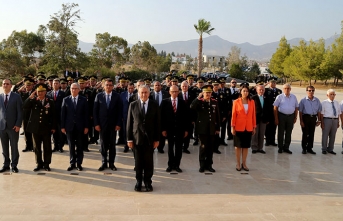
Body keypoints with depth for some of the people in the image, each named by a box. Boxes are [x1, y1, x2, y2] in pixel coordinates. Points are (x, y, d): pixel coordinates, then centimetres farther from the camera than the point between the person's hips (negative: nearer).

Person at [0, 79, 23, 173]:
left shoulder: (16, 96, -1)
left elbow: (20, 112, -3)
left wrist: (18, 124, -11)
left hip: (13, 126, -3)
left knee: (14, 147, 4)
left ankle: (14, 165, 13)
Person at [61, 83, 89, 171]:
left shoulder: (83, 100, 1)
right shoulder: (65, 100, 4)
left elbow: (86, 114, -1)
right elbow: (63, 114, 3)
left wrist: (86, 126, -5)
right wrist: (62, 126, -1)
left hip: (80, 126, -1)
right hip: (69, 126, 1)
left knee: (80, 146, 6)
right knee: (71, 146, 8)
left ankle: (79, 164, 15)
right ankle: (72, 163, 17)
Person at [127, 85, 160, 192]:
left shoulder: (154, 105, 1)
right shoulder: (133, 105, 1)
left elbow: (157, 123, 2)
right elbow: (129, 123, 2)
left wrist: (157, 139, -2)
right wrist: (129, 139, -1)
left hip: (150, 138, 0)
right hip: (137, 137, 0)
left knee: (149, 161, 5)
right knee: (138, 161, 7)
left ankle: (148, 182, 18)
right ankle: (138, 181, 20)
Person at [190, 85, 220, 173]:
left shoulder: (215, 102, 9)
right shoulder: (199, 102, 1)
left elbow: (217, 116, 10)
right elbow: (192, 107, -20)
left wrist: (218, 128, 7)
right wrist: (198, 98, -23)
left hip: (212, 129, 3)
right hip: (202, 128, -3)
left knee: (210, 147, 8)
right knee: (203, 146, -4)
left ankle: (209, 165, 19)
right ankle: (202, 165, 9)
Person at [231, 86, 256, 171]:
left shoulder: (252, 102, 2)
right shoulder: (236, 102, -4)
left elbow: (253, 115, 5)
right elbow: (233, 115, -3)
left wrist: (254, 127, 5)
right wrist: (232, 127, -6)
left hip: (248, 128, 2)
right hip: (238, 127, -2)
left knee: (246, 146, 9)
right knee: (238, 146, 7)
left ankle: (244, 164, 19)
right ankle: (238, 164, 17)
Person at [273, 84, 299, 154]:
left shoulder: (294, 97, 8)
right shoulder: (279, 97, -2)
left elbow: (296, 108, 11)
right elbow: (275, 108, -3)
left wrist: (295, 118, 5)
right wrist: (276, 118, -7)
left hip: (291, 116, 3)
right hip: (281, 116, -3)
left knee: (288, 133, 8)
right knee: (280, 132, 4)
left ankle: (286, 147, 19)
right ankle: (280, 148, 14)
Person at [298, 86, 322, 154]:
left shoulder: (317, 101, 6)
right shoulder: (303, 100, -2)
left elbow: (319, 111, 9)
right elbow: (300, 111, -2)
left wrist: (319, 120, 6)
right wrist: (301, 121, -7)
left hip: (313, 118, 3)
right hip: (305, 117, -3)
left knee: (311, 134, 8)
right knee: (305, 133, 1)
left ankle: (309, 148, 19)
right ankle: (304, 148, 11)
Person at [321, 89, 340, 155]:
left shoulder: (337, 103, 12)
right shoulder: (324, 103, -3)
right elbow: (321, 113, -8)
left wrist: (338, 122, 10)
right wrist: (322, 122, -13)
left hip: (335, 120, 5)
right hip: (327, 120, -5)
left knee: (332, 136, 11)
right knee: (325, 135, 1)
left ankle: (330, 149, 23)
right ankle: (324, 149, 13)